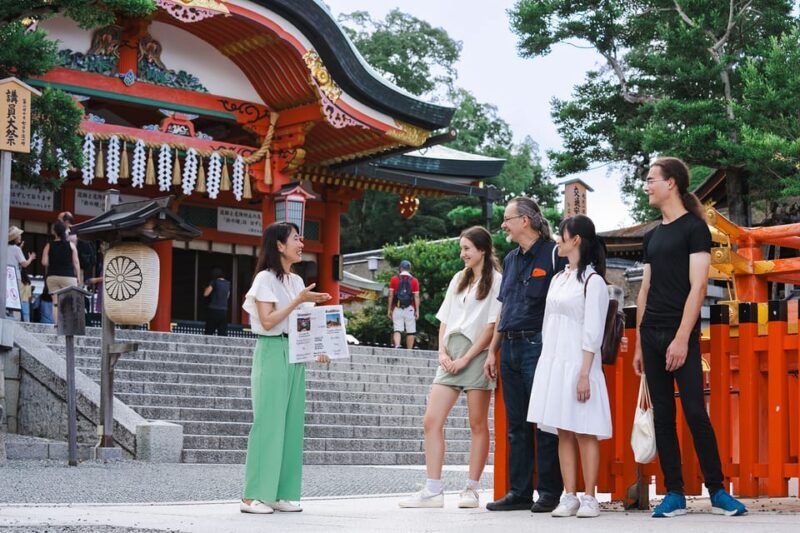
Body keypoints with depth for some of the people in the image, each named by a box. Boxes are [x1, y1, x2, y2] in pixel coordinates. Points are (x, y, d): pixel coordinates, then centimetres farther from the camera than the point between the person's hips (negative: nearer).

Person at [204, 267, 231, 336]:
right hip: (224, 310, 4)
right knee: (223, 334, 3)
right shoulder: (228, 283, 8)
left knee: (209, 333, 2)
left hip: (213, 310, -4)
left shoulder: (214, 282, -8)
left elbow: (206, 294, -11)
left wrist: (207, 288, 8)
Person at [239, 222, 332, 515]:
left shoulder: (297, 281, 16)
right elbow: (268, 321, -15)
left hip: (295, 356, 7)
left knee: (292, 424, 4)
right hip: (272, 353, -7)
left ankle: (281, 494, 7)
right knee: (269, 423, -9)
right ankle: (253, 496, -5)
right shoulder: (265, 278, -6)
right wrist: (298, 300, -18)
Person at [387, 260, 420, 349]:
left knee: (397, 330, 0)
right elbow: (416, 297, -2)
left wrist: (390, 309, 7)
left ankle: (397, 346, -24)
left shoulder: (394, 279, 5)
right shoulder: (414, 280, 2)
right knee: (410, 331, 5)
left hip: (397, 309, 1)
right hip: (409, 309, -1)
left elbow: (391, 295, 3)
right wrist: (417, 311, 1)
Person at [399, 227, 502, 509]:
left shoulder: (495, 280, -1)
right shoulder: (459, 279, 20)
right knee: (431, 421, -3)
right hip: (451, 355, 7)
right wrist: (443, 352, 4)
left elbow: (492, 326, -8)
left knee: (478, 424, 0)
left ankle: (471, 489, 5)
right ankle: (433, 491, -2)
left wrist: (465, 359, -11)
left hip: (477, 355, -7)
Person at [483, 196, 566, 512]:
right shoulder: (511, 259, 18)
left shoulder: (553, 255, -6)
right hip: (510, 348, 8)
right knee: (516, 425, 9)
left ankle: (550, 492, 2)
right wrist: (492, 351, 18)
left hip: (537, 347, -8)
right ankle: (519, 492, 14)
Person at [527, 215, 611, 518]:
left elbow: (593, 332, -11)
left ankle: (589, 498, 0)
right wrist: (545, 362, 12)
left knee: (584, 432, -4)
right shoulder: (558, 279, 16)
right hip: (552, 362, 7)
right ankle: (569, 497, 6)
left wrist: (585, 374, -16)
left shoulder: (593, 280, -5)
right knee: (563, 433, 5)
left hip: (577, 364, -7)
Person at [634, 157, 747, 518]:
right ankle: (674, 494, 8)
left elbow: (697, 287, -11)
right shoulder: (652, 236, 16)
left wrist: (682, 338, -19)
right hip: (651, 334, 7)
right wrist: (639, 343, 13)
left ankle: (716, 491, 2)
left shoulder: (694, 228, -4)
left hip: (680, 335, -6)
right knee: (662, 414, 4)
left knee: (695, 412, -8)